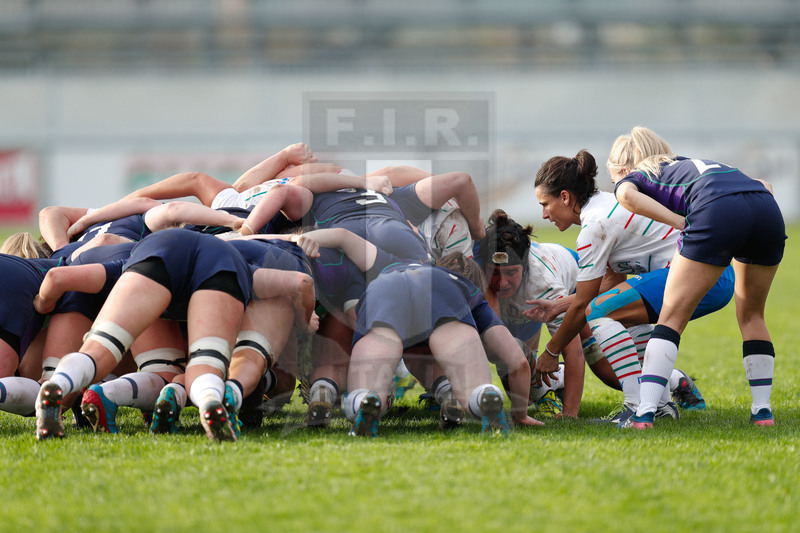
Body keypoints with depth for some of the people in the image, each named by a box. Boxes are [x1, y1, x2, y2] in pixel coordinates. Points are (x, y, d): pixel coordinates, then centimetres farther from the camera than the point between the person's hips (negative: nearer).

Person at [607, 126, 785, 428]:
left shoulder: (633, 177, 25)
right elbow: (763, 186, 34)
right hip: (768, 208, 5)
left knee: (672, 317, 5)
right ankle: (762, 410, 18)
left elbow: (627, 195, -2)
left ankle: (644, 413, -6)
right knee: (751, 315, 24)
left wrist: (681, 222, -1)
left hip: (717, 211, -5)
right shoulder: (690, 164, 41)